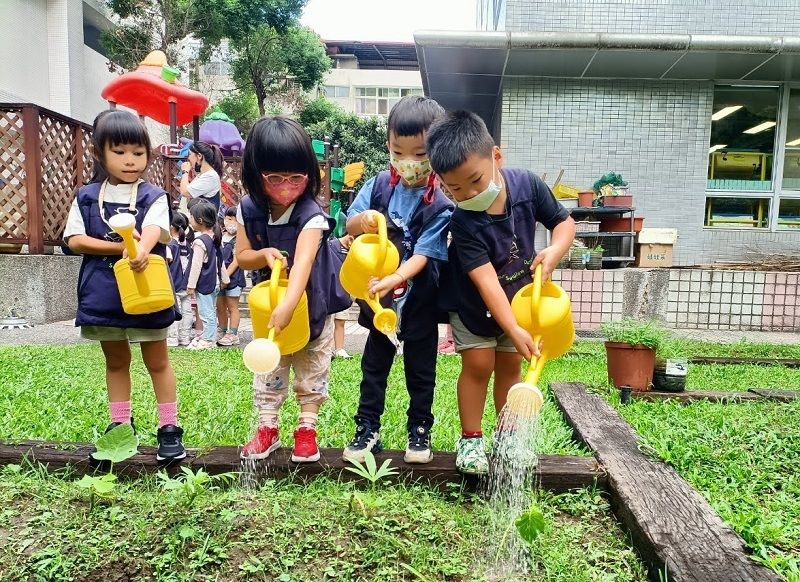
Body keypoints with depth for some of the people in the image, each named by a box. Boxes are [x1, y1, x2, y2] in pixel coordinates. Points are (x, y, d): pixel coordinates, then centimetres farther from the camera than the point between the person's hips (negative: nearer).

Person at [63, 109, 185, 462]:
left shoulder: (153, 197, -4)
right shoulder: (86, 197, 5)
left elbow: (153, 231, -22)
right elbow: (74, 241, -2)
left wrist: (142, 250, -45)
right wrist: (119, 247, -15)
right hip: (103, 293, 3)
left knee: (157, 360, 8)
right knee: (116, 361, 17)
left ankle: (169, 429, 18)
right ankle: (120, 425, 32)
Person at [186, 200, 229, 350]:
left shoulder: (200, 241, -19)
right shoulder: (215, 238, 7)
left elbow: (196, 265, -18)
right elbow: (220, 260, 14)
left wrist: (191, 285, -12)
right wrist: (224, 278, 21)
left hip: (203, 283, -9)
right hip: (214, 282, 9)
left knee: (206, 313, 0)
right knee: (211, 312, 18)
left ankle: (208, 340, 7)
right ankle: (209, 336, 29)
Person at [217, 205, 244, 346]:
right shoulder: (220, 237, 11)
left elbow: (236, 261, -13)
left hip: (233, 277, -6)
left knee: (232, 307, 2)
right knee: (220, 307, 12)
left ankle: (233, 335, 9)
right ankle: (223, 333, 23)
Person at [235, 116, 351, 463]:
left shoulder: (311, 215, -28)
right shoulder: (249, 210, -11)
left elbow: (304, 260, -43)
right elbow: (241, 256, -5)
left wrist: (288, 305, -56)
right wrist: (264, 255, -28)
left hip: (312, 305, -4)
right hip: (268, 303, 4)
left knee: (312, 370, 8)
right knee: (268, 368, 11)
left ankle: (307, 428, 23)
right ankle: (267, 427, 24)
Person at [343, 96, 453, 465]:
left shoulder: (440, 203, -18)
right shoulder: (380, 185, -5)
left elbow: (423, 255, -23)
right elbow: (350, 225, 1)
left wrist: (394, 279, -39)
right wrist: (362, 221, -22)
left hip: (419, 301, -3)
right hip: (379, 298, 3)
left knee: (420, 372, 13)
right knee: (373, 367, 15)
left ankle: (419, 431, 32)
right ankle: (367, 430, 29)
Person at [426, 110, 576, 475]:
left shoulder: (527, 184, -20)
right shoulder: (463, 221, -31)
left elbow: (564, 221, -6)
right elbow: (485, 280, -35)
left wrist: (554, 250, -28)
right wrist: (513, 329, -40)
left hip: (517, 296, 3)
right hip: (473, 304, -3)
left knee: (509, 365, 10)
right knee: (478, 364, -4)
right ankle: (470, 439, 12)